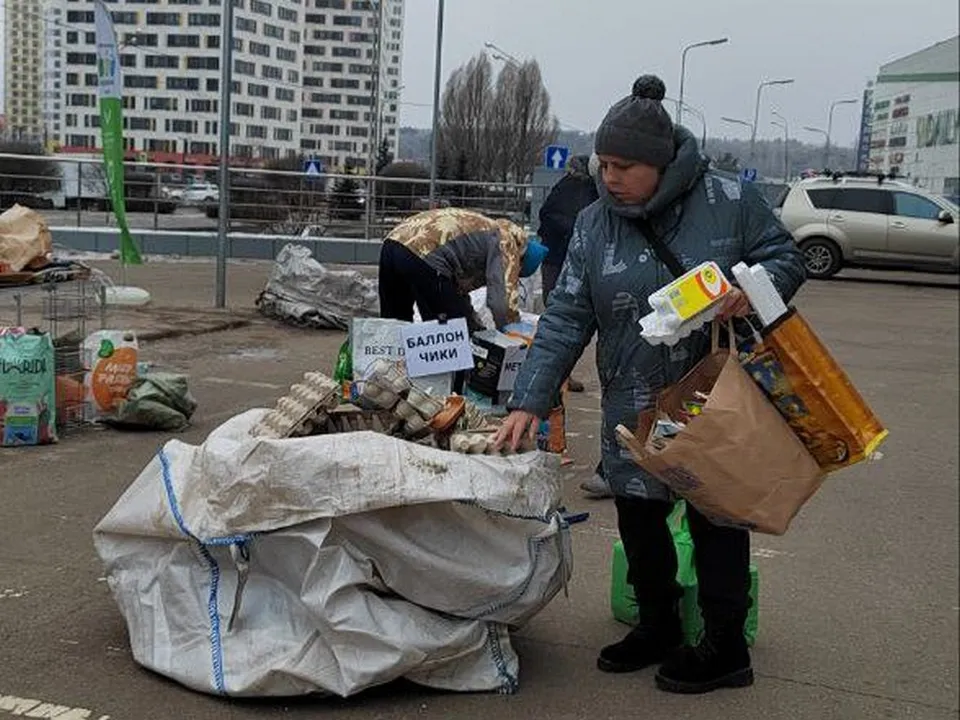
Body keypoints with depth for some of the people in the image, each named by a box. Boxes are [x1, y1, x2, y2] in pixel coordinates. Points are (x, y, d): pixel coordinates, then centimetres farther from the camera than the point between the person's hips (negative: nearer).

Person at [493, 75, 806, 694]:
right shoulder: (594, 225, -1)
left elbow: (787, 257, 0)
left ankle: (726, 647, 21)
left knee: (716, 516, 5)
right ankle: (658, 626, 33)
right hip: (635, 410, 4)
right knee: (638, 517, 12)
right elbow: (566, 319, -4)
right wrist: (530, 402, -11)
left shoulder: (730, 200, -10)